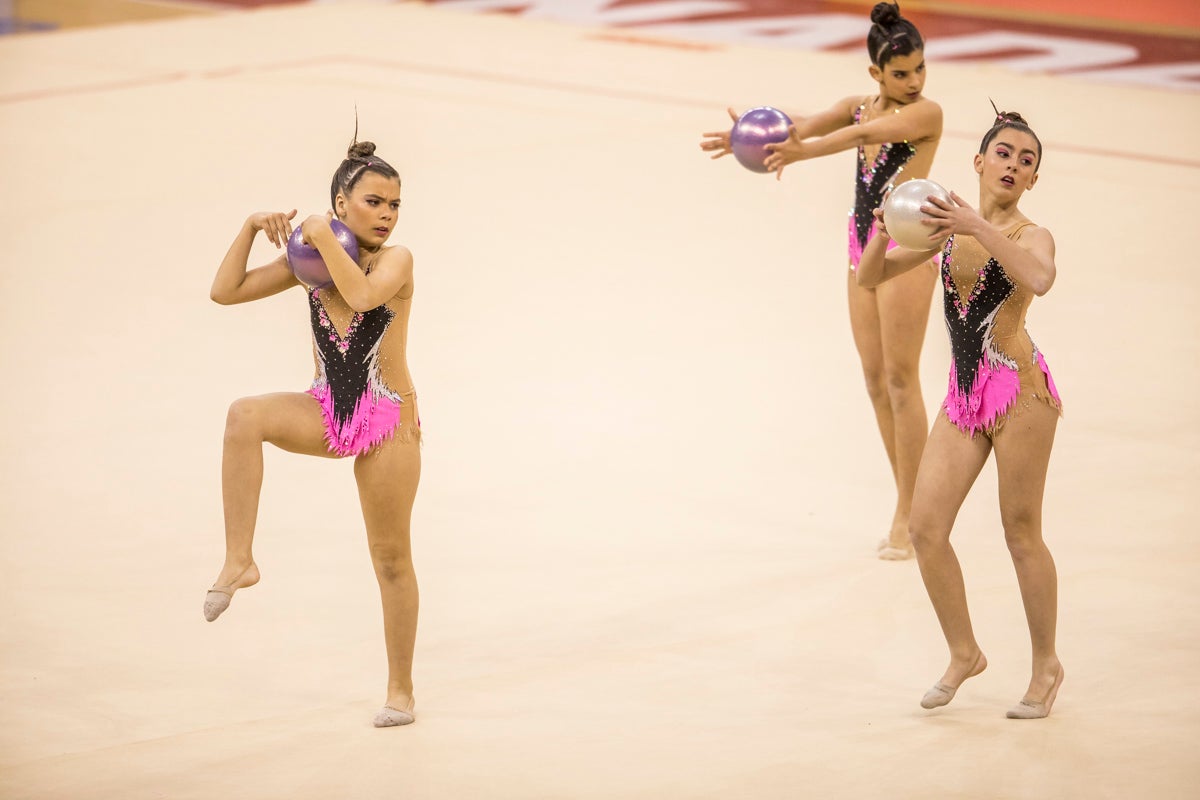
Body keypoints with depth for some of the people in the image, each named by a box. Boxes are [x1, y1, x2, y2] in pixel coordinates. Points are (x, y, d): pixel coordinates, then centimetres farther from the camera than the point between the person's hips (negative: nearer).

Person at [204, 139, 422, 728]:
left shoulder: (395, 261, -12)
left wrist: (323, 238, -25)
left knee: (391, 558, 6)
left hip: (388, 422, -3)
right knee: (246, 416, -31)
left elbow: (362, 294, -35)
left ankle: (401, 690, 20)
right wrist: (251, 228, -10)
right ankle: (239, 561, -29)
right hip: (325, 414, 3)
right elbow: (225, 292, 0)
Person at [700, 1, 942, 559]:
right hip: (863, 247, 7)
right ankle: (909, 508, 16)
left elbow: (865, 133, -28)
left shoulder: (926, 112, -11)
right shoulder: (860, 106, 9)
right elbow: (813, 123, -10)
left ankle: (907, 515, -1)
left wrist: (801, 151, -44)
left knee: (900, 380, -6)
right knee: (875, 382, 8)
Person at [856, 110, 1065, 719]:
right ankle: (964, 653, 17)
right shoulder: (947, 229, 10)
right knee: (926, 528, 0)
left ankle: (1046, 666, 16)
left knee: (1021, 534, 1)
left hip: (1020, 390, -5)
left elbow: (1039, 279, -30)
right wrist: (884, 231, -6)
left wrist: (977, 225, -32)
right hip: (963, 395, 5)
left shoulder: (1030, 235, -6)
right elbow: (872, 277, 14)